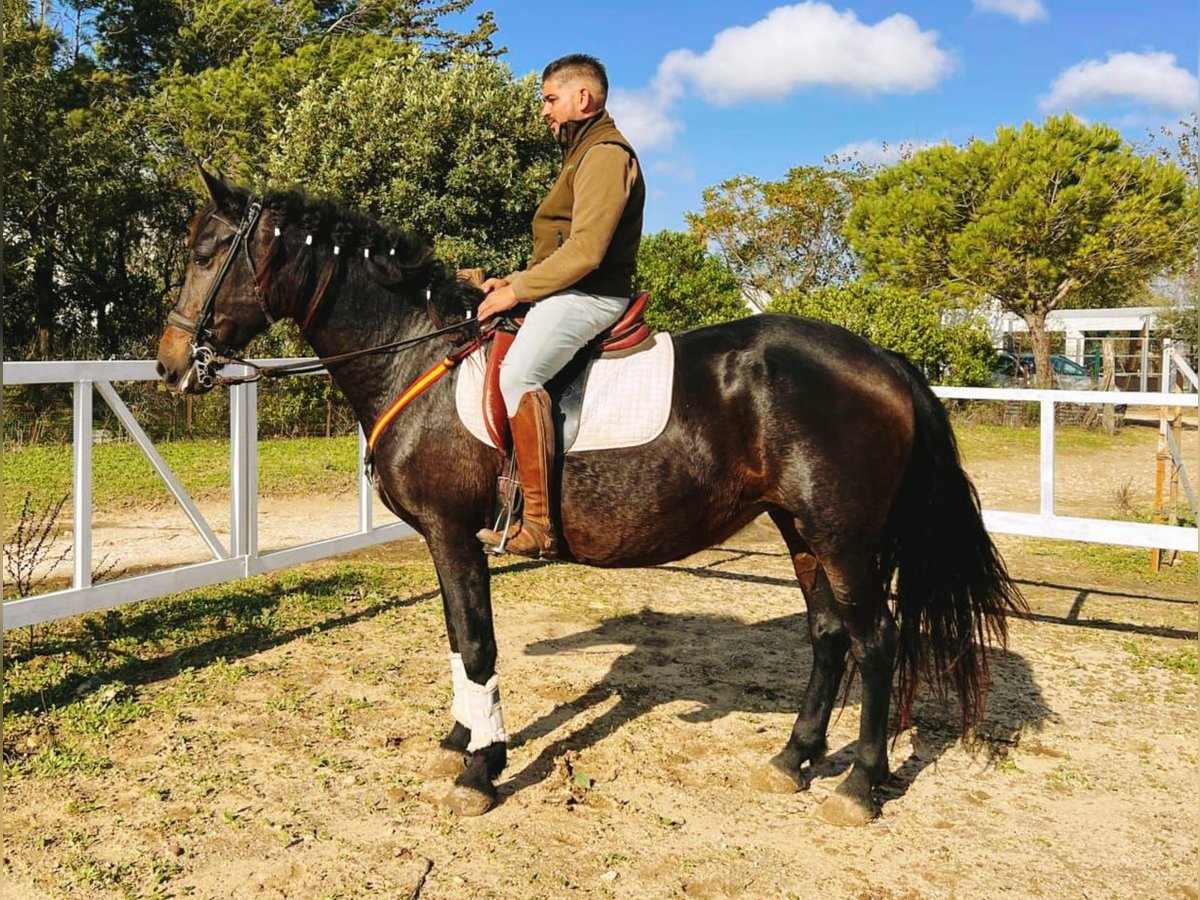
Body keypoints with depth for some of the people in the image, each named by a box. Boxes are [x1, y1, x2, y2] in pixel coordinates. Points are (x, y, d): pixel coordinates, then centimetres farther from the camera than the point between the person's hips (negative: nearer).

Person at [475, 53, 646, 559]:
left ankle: (537, 521, -38)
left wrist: (518, 290, -17)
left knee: (518, 371, -34)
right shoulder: (582, 153, 25)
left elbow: (585, 250, -21)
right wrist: (514, 282, 12)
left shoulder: (605, 155, -9)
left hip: (590, 296, -12)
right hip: (567, 292, 12)